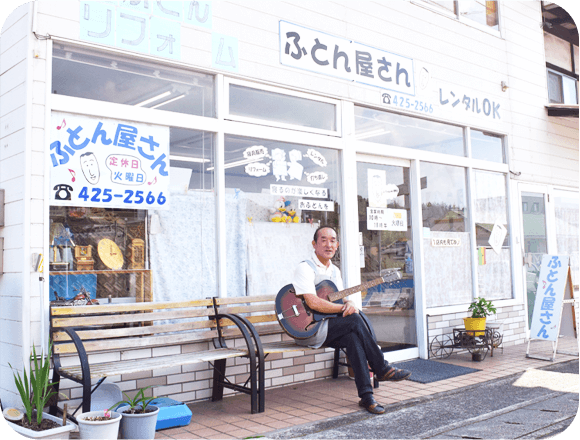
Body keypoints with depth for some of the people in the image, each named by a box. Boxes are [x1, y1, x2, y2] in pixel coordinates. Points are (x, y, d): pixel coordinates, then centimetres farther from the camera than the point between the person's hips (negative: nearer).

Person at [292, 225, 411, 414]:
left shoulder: (335, 270, 16)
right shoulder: (305, 268, -11)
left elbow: (340, 298, 16)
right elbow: (313, 303, -23)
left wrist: (349, 303, -9)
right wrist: (344, 308, -18)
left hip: (331, 328, 7)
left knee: (354, 337, -25)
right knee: (355, 320, -24)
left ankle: (366, 395, -25)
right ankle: (382, 369, -10)